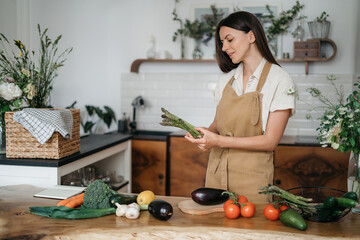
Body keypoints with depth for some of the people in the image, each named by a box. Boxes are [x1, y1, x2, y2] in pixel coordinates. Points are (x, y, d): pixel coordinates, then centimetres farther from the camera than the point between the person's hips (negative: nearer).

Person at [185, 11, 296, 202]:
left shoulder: (280, 81, -9)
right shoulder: (227, 79, 7)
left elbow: (270, 141, -14)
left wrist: (220, 141, -20)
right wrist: (206, 134, -8)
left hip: (251, 178, -4)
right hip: (217, 171, 5)